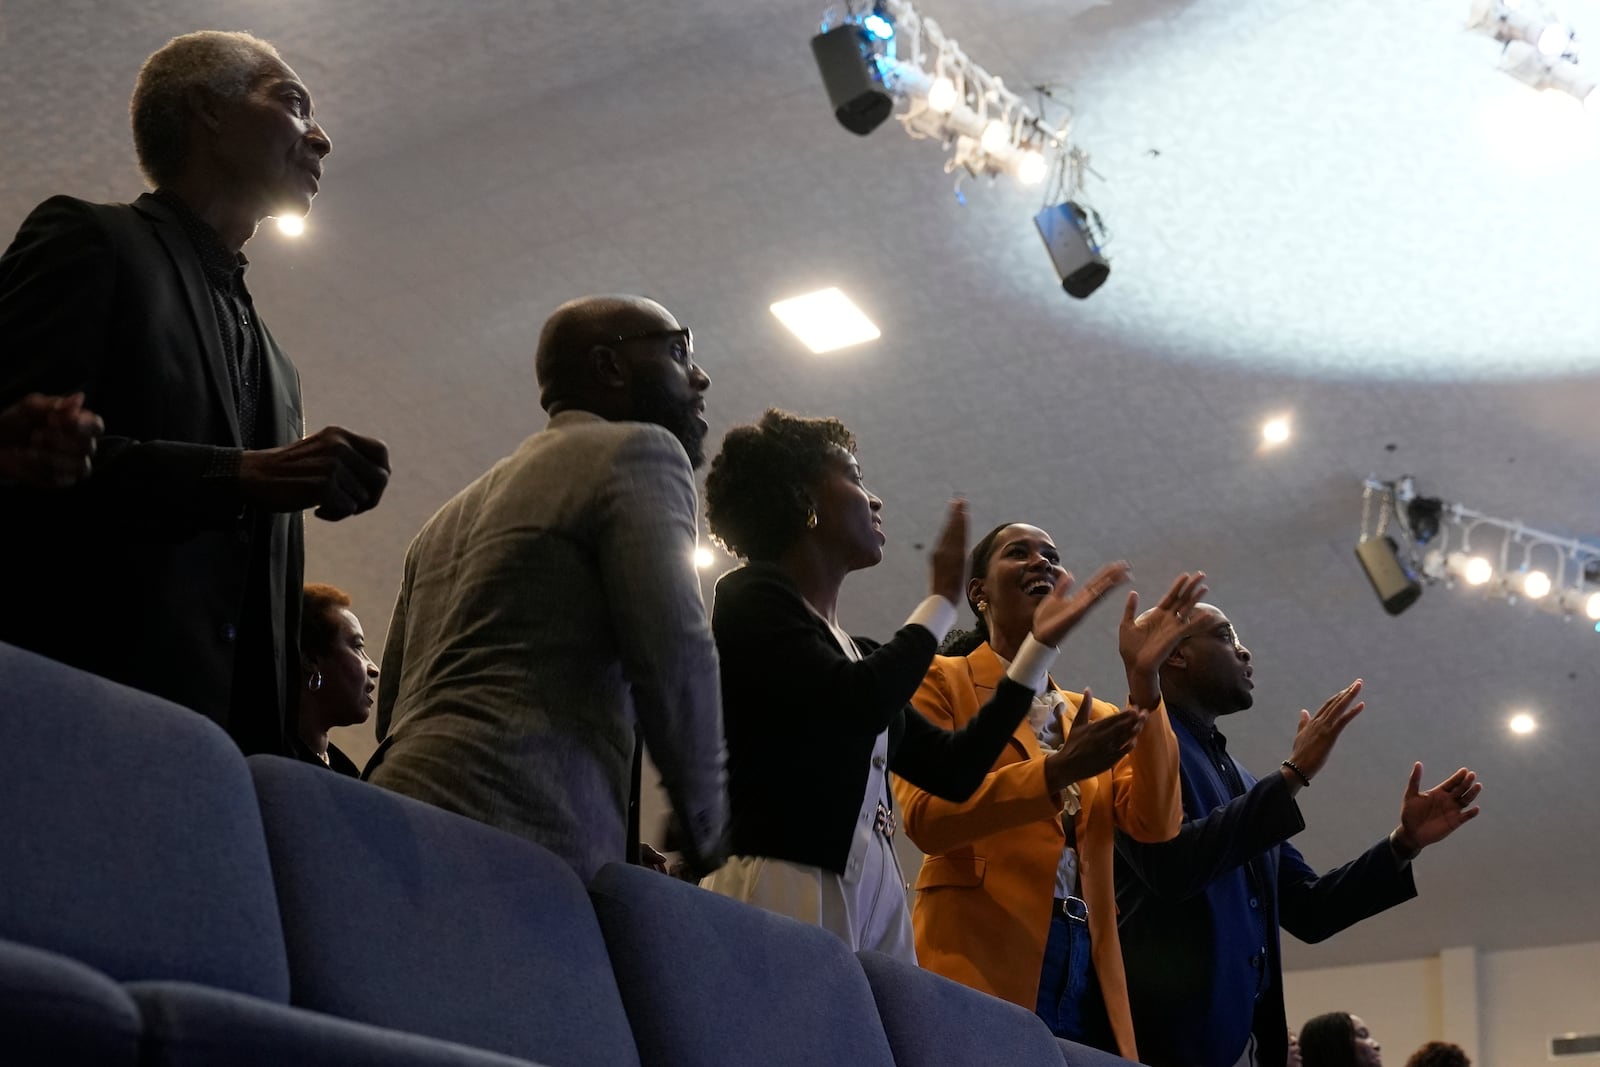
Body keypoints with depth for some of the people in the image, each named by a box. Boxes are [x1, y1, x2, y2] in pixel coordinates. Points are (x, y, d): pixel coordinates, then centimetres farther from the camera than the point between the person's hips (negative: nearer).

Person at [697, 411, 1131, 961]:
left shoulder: (855, 654, 22)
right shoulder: (750, 597, 0)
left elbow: (955, 769, 21)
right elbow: (856, 704, -16)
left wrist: (1041, 642, 24)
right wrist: (943, 599, 1)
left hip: (877, 898, 7)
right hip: (785, 891, -7)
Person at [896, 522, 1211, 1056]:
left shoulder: (1094, 715, 21)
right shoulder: (941, 680, 6)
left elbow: (1155, 823, 3)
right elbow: (925, 817, -9)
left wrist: (1143, 681, -4)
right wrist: (1056, 771, -19)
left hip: (1087, 971, 5)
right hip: (984, 959, -4)